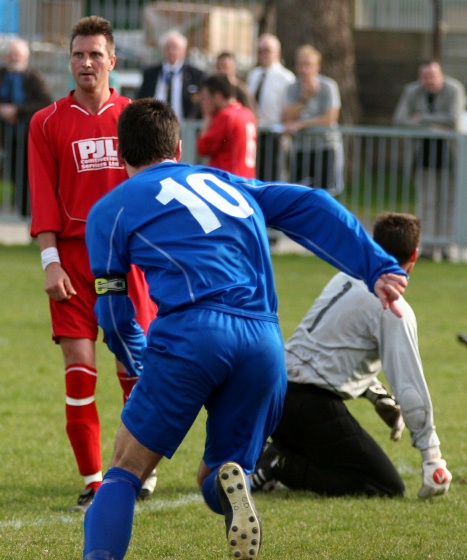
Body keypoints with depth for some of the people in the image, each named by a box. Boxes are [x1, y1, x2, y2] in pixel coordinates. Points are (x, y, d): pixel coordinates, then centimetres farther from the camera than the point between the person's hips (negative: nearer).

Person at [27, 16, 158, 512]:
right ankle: (91, 481, 1)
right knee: (79, 370, -6)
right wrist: (50, 262, -8)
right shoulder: (48, 124, 5)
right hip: (73, 257, -1)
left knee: (135, 367, -1)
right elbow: (44, 200, 1)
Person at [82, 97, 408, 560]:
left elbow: (113, 312, 18)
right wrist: (378, 269, 11)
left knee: (125, 471, 6)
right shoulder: (226, 182, 28)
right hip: (265, 344, 4)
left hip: (191, 334, -4)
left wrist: (141, 367, 36)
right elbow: (312, 209, 18)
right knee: (215, 478, 18)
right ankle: (229, 483, -19)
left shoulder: (110, 210, 16)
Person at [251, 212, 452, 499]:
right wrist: (431, 454, -9)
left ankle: (274, 456, 3)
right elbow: (409, 383, -14)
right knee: (389, 486, -6)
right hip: (315, 407, -9)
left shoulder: (345, 279, 14)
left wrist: (380, 398, 31)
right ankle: (281, 467, -14)